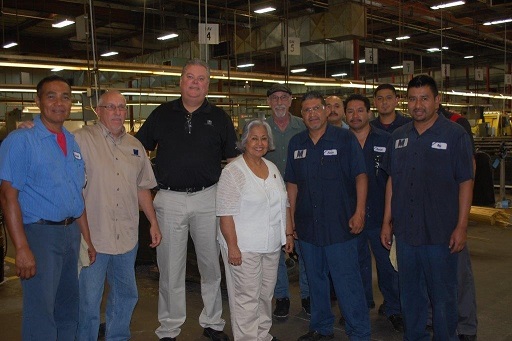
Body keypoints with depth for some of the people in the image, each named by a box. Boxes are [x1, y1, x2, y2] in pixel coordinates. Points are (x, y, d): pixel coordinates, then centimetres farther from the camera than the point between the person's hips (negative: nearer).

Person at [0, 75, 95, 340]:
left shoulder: (72, 142, 10)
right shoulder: (21, 140, -10)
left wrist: (87, 239, 14)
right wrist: (22, 248, -21)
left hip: (71, 232, 7)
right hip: (40, 232, -7)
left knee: (68, 310, 17)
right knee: (41, 315, -1)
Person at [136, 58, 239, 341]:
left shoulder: (218, 117, 7)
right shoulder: (162, 114, 7)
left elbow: (233, 158, 9)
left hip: (208, 198, 1)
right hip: (169, 200, 0)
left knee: (212, 265, 10)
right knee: (170, 268, 7)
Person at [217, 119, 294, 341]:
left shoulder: (273, 168, 11)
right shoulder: (233, 171, -11)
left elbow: (284, 204, 18)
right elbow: (225, 214, -14)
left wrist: (288, 233, 14)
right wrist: (232, 246, -18)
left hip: (272, 246, 7)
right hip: (244, 247, -7)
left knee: (266, 294, 15)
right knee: (247, 297, -1)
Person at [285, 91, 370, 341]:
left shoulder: (345, 139, -4)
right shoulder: (296, 143, 9)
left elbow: (360, 176, -6)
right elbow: (292, 183, 13)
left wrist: (359, 212, -14)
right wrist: (291, 217, 11)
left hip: (340, 225, -5)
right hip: (307, 226, 5)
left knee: (347, 283, -2)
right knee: (315, 280, 16)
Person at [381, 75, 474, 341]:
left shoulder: (455, 134, -5)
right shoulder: (399, 136, 8)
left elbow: (466, 182, -6)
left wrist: (461, 227, -11)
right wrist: (387, 221, 9)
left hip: (440, 233, -4)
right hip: (404, 231, 4)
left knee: (443, 296, 8)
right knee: (410, 294, 16)